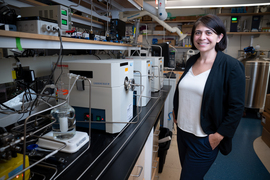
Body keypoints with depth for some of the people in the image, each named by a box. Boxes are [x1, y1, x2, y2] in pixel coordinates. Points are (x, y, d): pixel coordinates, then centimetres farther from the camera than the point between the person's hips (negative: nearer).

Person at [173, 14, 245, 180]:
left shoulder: (231, 66, -15)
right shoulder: (191, 61, 4)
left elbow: (236, 108, -14)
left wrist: (219, 135, -14)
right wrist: (176, 113, 15)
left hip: (205, 140, -6)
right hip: (182, 131, 6)